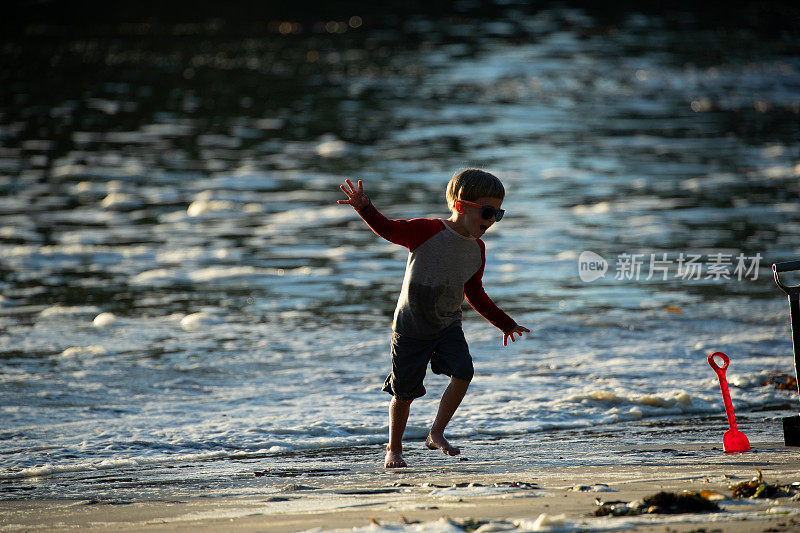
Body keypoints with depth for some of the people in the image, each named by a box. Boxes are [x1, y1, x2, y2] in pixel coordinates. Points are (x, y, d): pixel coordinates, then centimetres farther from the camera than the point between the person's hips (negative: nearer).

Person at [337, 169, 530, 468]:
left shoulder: (477, 249, 3)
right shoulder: (427, 231, -16)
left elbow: (475, 295, 15)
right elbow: (389, 230, -19)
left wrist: (506, 324, 17)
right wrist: (365, 209, -38)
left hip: (448, 325, 5)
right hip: (411, 328, -4)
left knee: (463, 372, -19)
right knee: (405, 392, 3)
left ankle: (437, 434, 0)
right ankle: (394, 450, 26)